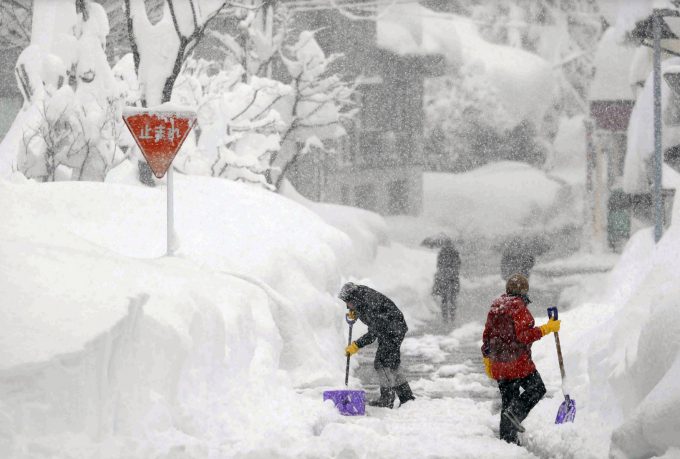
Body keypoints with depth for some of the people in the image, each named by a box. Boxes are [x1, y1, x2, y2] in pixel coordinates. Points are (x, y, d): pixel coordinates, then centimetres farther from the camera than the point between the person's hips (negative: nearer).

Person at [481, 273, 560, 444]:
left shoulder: (495, 307, 11)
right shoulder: (519, 307, -13)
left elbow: (487, 334, 14)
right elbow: (524, 335, -20)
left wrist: (487, 360, 22)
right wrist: (547, 329, -15)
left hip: (498, 364, 8)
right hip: (518, 362, -7)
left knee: (508, 397, 15)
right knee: (537, 389, 9)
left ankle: (507, 437, 14)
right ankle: (516, 411, -11)